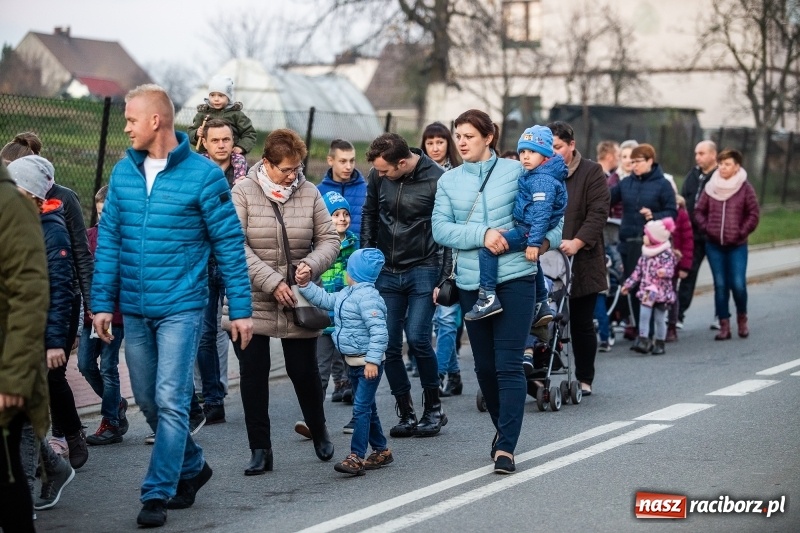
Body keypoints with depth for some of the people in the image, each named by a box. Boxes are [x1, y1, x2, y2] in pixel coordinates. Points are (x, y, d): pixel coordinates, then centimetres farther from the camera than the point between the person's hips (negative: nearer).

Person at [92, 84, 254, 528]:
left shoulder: (203, 175, -9)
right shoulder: (123, 172, 4)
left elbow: (229, 244, -5)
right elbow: (108, 240, 7)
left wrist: (240, 309, -6)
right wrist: (102, 302, 2)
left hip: (181, 307, -5)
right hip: (134, 309, 5)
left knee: (170, 401, -8)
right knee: (147, 401, 13)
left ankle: (157, 493, 0)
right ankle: (191, 467, 33)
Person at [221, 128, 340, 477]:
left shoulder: (309, 193, 2)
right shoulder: (243, 193, -6)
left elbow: (329, 239, 5)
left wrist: (311, 264, -15)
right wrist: (272, 282, -20)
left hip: (297, 302, 2)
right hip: (251, 301, -1)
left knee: (304, 370, 7)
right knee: (253, 373, 2)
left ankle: (319, 431, 33)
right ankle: (260, 450, 12)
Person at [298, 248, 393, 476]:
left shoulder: (367, 296, -21)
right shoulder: (346, 294, 10)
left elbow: (378, 331, -27)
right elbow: (325, 299, 19)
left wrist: (372, 360, -30)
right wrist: (305, 285, 8)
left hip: (369, 364, -10)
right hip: (353, 361, 10)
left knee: (361, 408, -11)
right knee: (367, 408, 17)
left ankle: (356, 456, -13)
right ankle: (381, 450, 27)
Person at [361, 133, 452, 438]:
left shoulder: (436, 180, -13)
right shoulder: (377, 176, 0)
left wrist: (444, 279, -12)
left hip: (423, 270, -5)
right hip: (387, 272, 5)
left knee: (417, 338, -13)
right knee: (388, 345, 1)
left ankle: (433, 409, 7)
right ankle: (406, 414, 13)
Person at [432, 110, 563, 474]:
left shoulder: (515, 171, 1)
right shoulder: (449, 181, 7)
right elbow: (440, 228, -4)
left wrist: (546, 238, -9)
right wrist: (482, 234, -16)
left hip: (515, 279, -3)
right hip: (472, 283, 3)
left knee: (509, 365, -8)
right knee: (484, 365, 12)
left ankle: (505, 447, -8)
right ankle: (503, 427, 34)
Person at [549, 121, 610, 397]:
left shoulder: (591, 172, 0)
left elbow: (598, 213, -8)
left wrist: (578, 242, -20)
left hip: (581, 261, -2)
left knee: (582, 323, 5)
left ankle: (584, 379, 16)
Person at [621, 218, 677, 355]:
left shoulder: (666, 254, -11)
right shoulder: (645, 254, 9)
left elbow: (670, 269, -21)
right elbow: (638, 271, 15)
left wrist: (664, 272, -44)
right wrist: (628, 284, 15)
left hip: (661, 292, -5)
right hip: (646, 292, 5)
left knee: (659, 318, 4)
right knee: (643, 315, -4)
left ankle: (659, 344, 14)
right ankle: (643, 341, -2)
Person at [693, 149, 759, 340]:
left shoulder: (745, 188, -3)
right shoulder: (710, 187, 5)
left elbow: (753, 215, -1)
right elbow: (699, 211, 10)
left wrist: (741, 233, -8)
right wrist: (706, 228, -2)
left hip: (737, 246, -3)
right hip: (714, 245, 3)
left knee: (738, 284, -8)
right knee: (720, 285, 4)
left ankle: (742, 318, 17)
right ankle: (724, 325, 9)